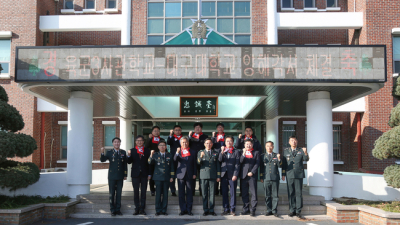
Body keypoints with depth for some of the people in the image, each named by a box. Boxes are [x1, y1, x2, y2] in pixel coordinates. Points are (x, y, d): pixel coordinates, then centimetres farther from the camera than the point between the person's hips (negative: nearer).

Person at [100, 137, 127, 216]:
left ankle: (118, 209, 16)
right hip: (112, 176, -2)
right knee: (112, 194, 4)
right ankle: (112, 210, 12)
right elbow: (102, 160, -15)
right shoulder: (109, 152, -1)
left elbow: (125, 164, 8)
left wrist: (125, 174, 5)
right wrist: (103, 153, -33)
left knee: (119, 193, 7)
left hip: (120, 177, 2)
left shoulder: (123, 152, 5)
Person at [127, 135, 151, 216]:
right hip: (135, 174, 0)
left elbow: (149, 163, 3)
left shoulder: (147, 151, 5)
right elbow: (129, 162, -2)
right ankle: (137, 208, 11)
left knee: (143, 192, 2)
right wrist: (129, 155, -22)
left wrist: (149, 174, -2)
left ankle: (142, 209, 8)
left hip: (144, 174, 0)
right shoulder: (132, 151, 5)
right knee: (136, 191, 4)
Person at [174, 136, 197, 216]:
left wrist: (194, 174, 0)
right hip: (181, 174, 0)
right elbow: (175, 160, -10)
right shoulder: (178, 152, 8)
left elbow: (195, 164, 9)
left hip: (190, 175, 0)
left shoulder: (192, 152, 11)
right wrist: (177, 153, -26)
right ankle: (183, 209, 9)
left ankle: (189, 210, 8)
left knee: (189, 193, 2)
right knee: (181, 193, 2)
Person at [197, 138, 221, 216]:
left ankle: (211, 210, 7)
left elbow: (218, 165, 12)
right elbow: (198, 163, -3)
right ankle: (205, 210, 8)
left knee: (212, 193, 1)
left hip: (213, 176, 1)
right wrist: (201, 157, -23)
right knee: (204, 194, 1)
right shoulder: (200, 153, 10)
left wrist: (218, 176, 6)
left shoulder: (215, 153, 13)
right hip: (204, 176, -1)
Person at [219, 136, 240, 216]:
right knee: (224, 193, 4)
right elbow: (219, 160, -3)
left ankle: (232, 209, 7)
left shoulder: (236, 152, 5)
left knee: (233, 193, 1)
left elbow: (237, 164, 0)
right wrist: (222, 152, -17)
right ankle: (226, 209, 12)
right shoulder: (222, 151, 14)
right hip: (224, 174, 2)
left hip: (232, 175, -2)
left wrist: (235, 175, -9)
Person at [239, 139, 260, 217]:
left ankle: (253, 210, 0)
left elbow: (257, 163, 1)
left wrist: (252, 172, -9)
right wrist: (243, 154, -15)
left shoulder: (256, 152, 10)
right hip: (243, 175, 2)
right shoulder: (242, 152, 14)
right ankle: (246, 209, 11)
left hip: (252, 175, -2)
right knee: (244, 194, 4)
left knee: (254, 193, -3)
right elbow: (240, 161, -1)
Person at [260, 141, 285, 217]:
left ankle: (274, 210, 7)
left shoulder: (276, 155, 8)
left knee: (275, 195, 1)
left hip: (275, 178, -1)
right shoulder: (263, 156, 11)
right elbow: (261, 167, 11)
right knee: (267, 196, 5)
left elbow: (280, 166, 0)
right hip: (266, 179, 1)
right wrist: (261, 177, 6)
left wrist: (279, 159, -18)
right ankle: (269, 210, 13)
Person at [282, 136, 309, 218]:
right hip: (289, 175, 1)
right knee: (291, 193, 3)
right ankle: (292, 210, 10)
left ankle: (298, 211, 5)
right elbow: (284, 163, 12)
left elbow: (306, 159, -6)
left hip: (299, 174, -1)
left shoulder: (301, 150, 9)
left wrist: (305, 153, -26)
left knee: (299, 193, -1)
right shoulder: (286, 151, 12)